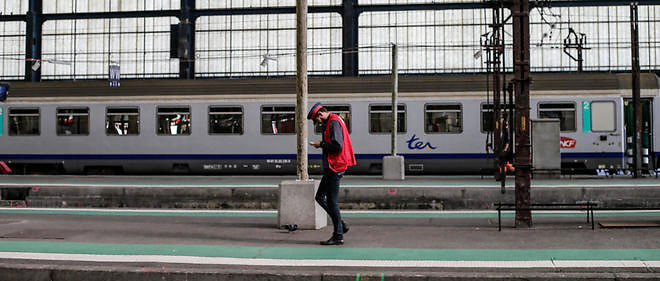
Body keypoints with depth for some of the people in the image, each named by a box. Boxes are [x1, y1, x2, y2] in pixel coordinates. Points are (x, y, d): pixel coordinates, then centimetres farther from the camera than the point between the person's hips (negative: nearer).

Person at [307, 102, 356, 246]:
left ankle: (338, 236, 0)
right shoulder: (331, 122, 19)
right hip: (332, 168, 11)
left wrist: (321, 144, -12)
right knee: (320, 197, 14)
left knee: (331, 201, -6)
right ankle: (341, 225, 16)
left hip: (335, 167, -11)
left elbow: (337, 145, -24)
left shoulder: (334, 123, -14)